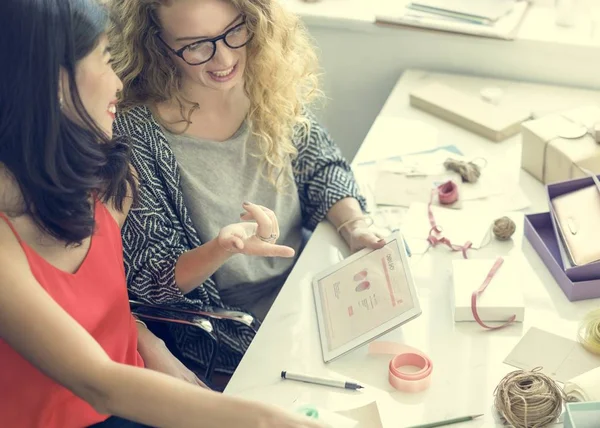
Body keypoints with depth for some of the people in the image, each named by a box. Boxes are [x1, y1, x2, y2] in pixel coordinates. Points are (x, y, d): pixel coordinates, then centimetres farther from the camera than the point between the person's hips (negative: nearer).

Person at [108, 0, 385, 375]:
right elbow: (150, 280, -15)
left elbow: (322, 171, 8)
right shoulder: (136, 135, -21)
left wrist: (355, 227, -12)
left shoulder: (272, 86, -7)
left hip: (310, 289, 6)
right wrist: (224, 247, -34)